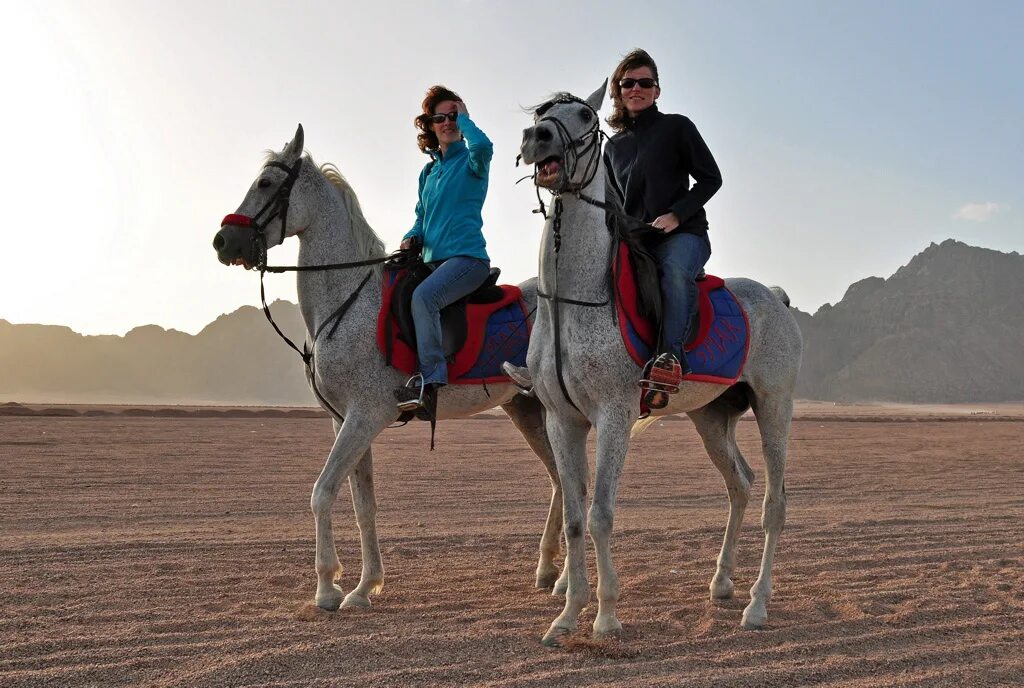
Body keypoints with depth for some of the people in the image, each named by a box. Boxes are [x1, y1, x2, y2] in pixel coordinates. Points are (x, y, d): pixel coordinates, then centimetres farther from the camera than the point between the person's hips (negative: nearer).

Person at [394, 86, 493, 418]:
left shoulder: (471, 162, 0)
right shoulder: (428, 172, 20)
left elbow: (482, 145, -26)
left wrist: (464, 116, -7)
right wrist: (412, 238, 3)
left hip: (467, 257, -8)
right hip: (433, 261, 8)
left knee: (423, 296, -33)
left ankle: (431, 381, -35)